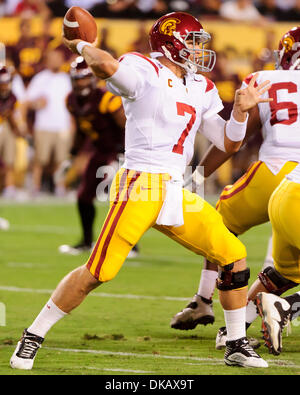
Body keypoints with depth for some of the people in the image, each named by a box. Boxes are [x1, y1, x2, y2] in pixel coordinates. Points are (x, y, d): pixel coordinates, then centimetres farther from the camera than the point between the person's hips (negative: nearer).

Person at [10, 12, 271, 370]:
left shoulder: (201, 89, 17)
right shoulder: (143, 71, -5)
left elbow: (229, 143, 19)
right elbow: (107, 66, -29)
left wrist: (241, 111, 3)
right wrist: (82, 46, -10)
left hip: (177, 193, 7)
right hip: (140, 185, -7)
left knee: (233, 256, 4)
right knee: (98, 271, -13)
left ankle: (236, 346, 18)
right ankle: (33, 337, 1)